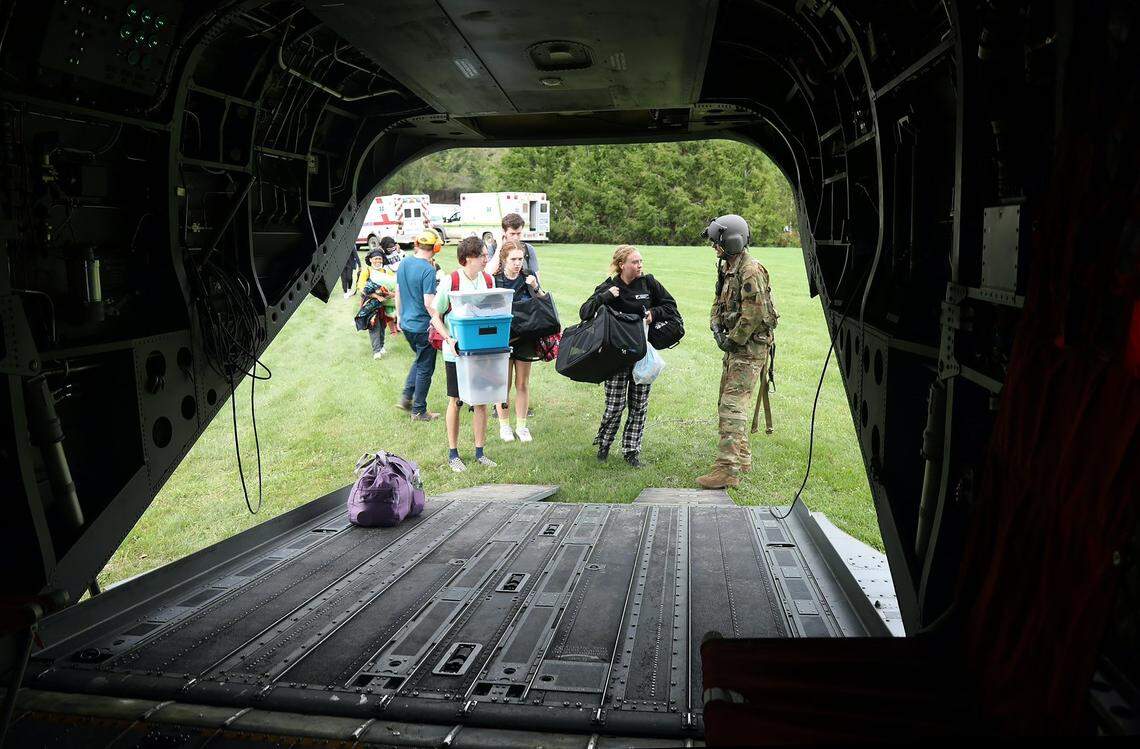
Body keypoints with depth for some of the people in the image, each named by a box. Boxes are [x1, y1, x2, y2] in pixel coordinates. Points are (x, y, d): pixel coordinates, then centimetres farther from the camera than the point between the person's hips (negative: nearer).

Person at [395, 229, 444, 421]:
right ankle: (419, 411, 15)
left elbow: (398, 293, 12)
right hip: (423, 326, -8)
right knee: (425, 368, 6)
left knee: (419, 360, 27)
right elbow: (429, 303, -23)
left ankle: (406, 398, 24)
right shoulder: (428, 270, -21)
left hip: (406, 324, 8)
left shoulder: (403, 263, 3)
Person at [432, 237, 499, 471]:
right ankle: (453, 453, 18)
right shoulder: (450, 281, -10)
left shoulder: (488, 281, 3)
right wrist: (449, 340, -18)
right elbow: (436, 316, -4)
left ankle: (480, 452, 20)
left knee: (481, 400, 8)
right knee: (455, 401, 6)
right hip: (456, 351, -4)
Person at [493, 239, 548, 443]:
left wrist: (535, 288, -16)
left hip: (525, 337, 2)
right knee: (504, 384, 5)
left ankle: (521, 425, 21)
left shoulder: (528, 278, 2)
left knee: (522, 383, 9)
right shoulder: (494, 280, -5)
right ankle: (504, 425, 20)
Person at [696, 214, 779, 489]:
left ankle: (728, 469, -15)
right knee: (727, 402, 17)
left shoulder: (751, 272, -19)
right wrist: (717, 328, 2)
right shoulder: (727, 268, 12)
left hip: (750, 347, -10)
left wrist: (732, 340, -15)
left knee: (732, 405, -14)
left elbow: (753, 315, -23)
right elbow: (719, 303, 19)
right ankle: (742, 458, 30)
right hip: (735, 346, 10)